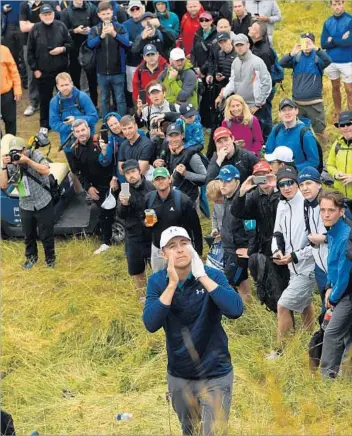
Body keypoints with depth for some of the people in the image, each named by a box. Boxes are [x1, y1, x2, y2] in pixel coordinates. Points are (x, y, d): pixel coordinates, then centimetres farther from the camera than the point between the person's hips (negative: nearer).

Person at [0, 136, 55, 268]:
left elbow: (46, 170, -24)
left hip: (43, 204, -3)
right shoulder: (11, 165, -6)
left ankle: (50, 259, 26)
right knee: (28, 235, 17)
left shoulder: (35, 155, -11)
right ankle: (31, 258, 38)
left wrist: (27, 161, -31)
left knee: (46, 235, 6)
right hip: (25, 207, 3)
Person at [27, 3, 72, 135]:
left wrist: (62, 49, -14)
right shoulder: (35, 29, -6)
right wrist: (34, 69, -4)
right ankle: (44, 124, 19)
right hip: (43, 71, -1)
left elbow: (70, 43, 7)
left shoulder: (61, 26, -2)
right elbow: (30, 51, -1)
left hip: (61, 69, 1)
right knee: (45, 98, 7)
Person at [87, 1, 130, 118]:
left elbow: (127, 43, -16)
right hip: (102, 71, 2)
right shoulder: (95, 29, 3)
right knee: (104, 99, 12)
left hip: (118, 71, -2)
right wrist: (101, 36, -32)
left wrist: (114, 34, -33)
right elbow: (90, 44, -14)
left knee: (120, 99, 4)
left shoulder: (120, 27, -2)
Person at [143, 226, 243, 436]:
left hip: (215, 374, -3)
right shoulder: (157, 282, -8)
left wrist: (202, 277, -28)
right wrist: (172, 284, -28)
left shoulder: (213, 275, -13)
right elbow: (151, 324, -22)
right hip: (179, 375, 3)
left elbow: (235, 310, -30)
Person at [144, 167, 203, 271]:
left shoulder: (183, 200, -16)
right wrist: (146, 223, -12)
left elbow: (195, 227, -11)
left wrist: (198, 251, -10)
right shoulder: (149, 199, -2)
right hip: (157, 250, 5)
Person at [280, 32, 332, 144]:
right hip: (297, 103, 3)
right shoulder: (296, 57, 3)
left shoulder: (318, 57, -3)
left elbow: (328, 61, -24)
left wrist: (315, 49, -37)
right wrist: (292, 53, -29)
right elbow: (282, 63, -11)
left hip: (314, 103, -2)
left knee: (320, 130, 4)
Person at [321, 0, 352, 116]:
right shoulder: (327, 22, 3)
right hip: (331, 61, 4)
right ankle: (338, 113, 31)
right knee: (335, 87, 17)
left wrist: (333, 40, -11)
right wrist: (341, 40, -14)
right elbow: (323, 44, -5)